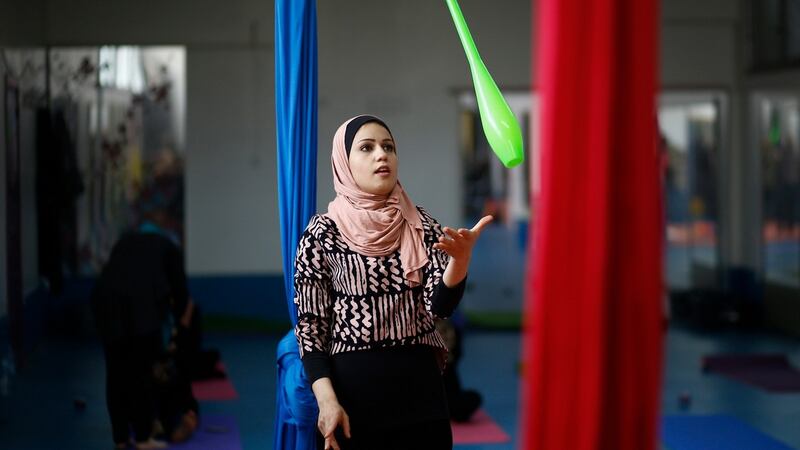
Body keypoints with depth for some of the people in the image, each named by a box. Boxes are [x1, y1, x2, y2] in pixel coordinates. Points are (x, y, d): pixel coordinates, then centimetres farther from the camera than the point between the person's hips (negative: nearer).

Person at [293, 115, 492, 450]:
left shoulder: (421, 226, 3)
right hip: (353, 385, -3)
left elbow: (440, 305, -7)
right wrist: (327, 401, -14)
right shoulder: (323, 232, -5)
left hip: (419, 385, 3)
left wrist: (461, 257, -27)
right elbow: (309, 325, -4)